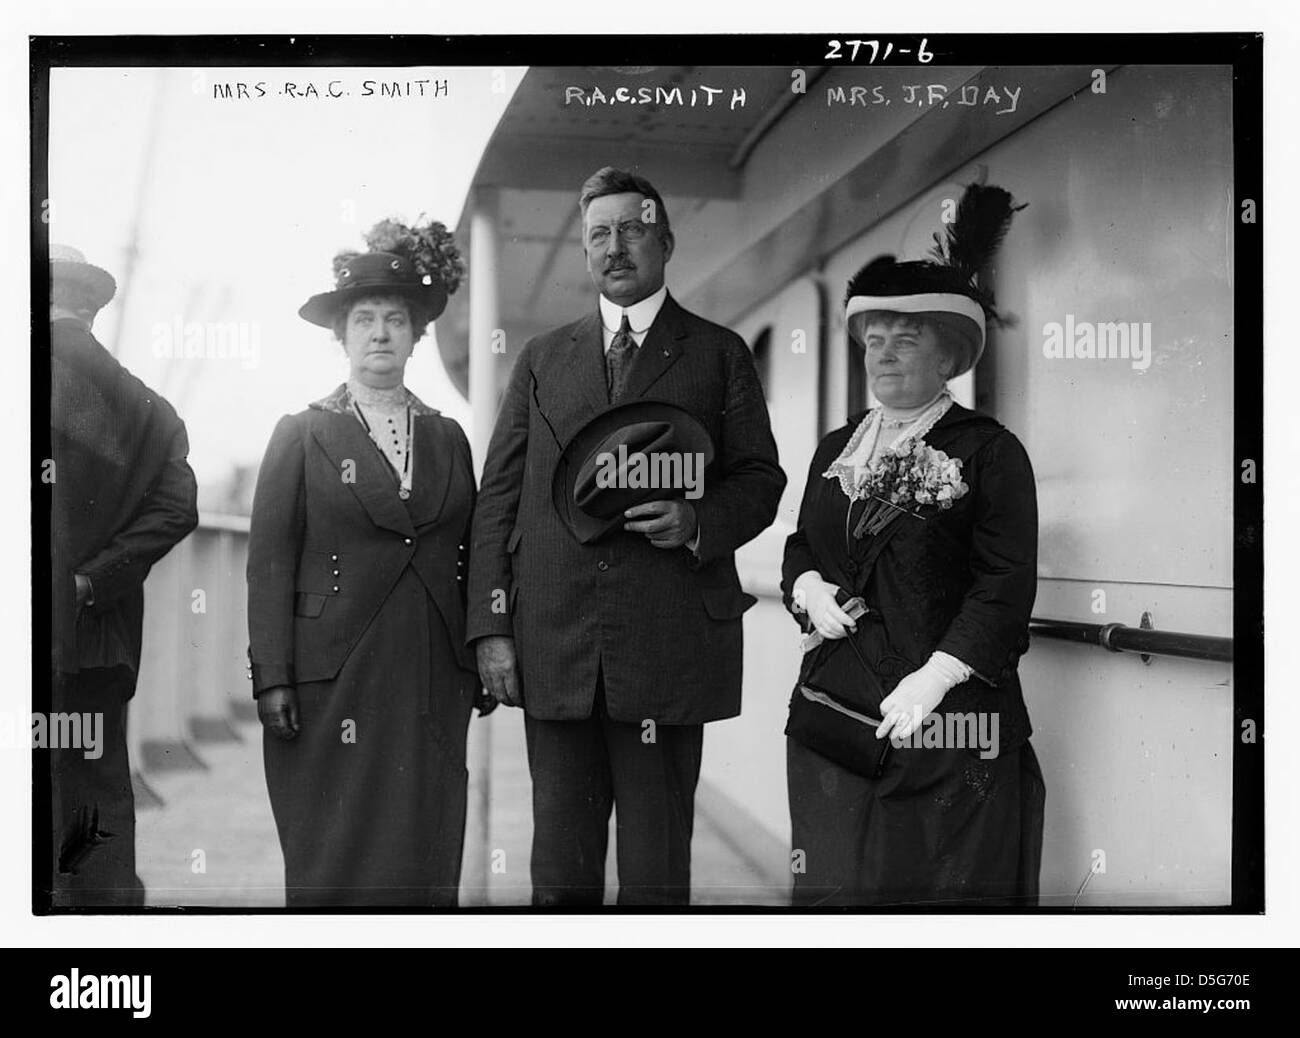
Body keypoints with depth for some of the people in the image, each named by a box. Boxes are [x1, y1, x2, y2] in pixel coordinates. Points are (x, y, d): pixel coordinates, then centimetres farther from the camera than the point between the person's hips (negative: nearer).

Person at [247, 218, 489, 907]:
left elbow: (469, 558, 14)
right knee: (333, 857, -1)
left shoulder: (448, 438, 14)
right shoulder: (301, 434, 5)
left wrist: (482, 660, 7)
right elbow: (269, 559, 0)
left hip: (433, 682, 3)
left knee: (426, 855, 4)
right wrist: (272, 677, -8)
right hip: (332, 679, -3)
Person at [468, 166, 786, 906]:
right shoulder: (542, 359, 16)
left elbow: (760, 478, 8)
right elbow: (498, 497, 11)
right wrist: (491, 626, 1)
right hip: (553, 648, 2)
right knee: (561, 866, 7)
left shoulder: (719, 354, 10)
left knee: (656, 868, 3)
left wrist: (698, 521, -14)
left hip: (669, 645, -2)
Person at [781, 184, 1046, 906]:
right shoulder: (836, 449, 16)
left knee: (942, 879, 0)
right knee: (835, 886, 7)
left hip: (947, 721, -5)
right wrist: (806, 586, -1)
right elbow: (801, 546, 23)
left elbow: (1007, 586, -10)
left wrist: (934, 677, -20)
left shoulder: (990, 451, -3)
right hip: (833, 711, 5)